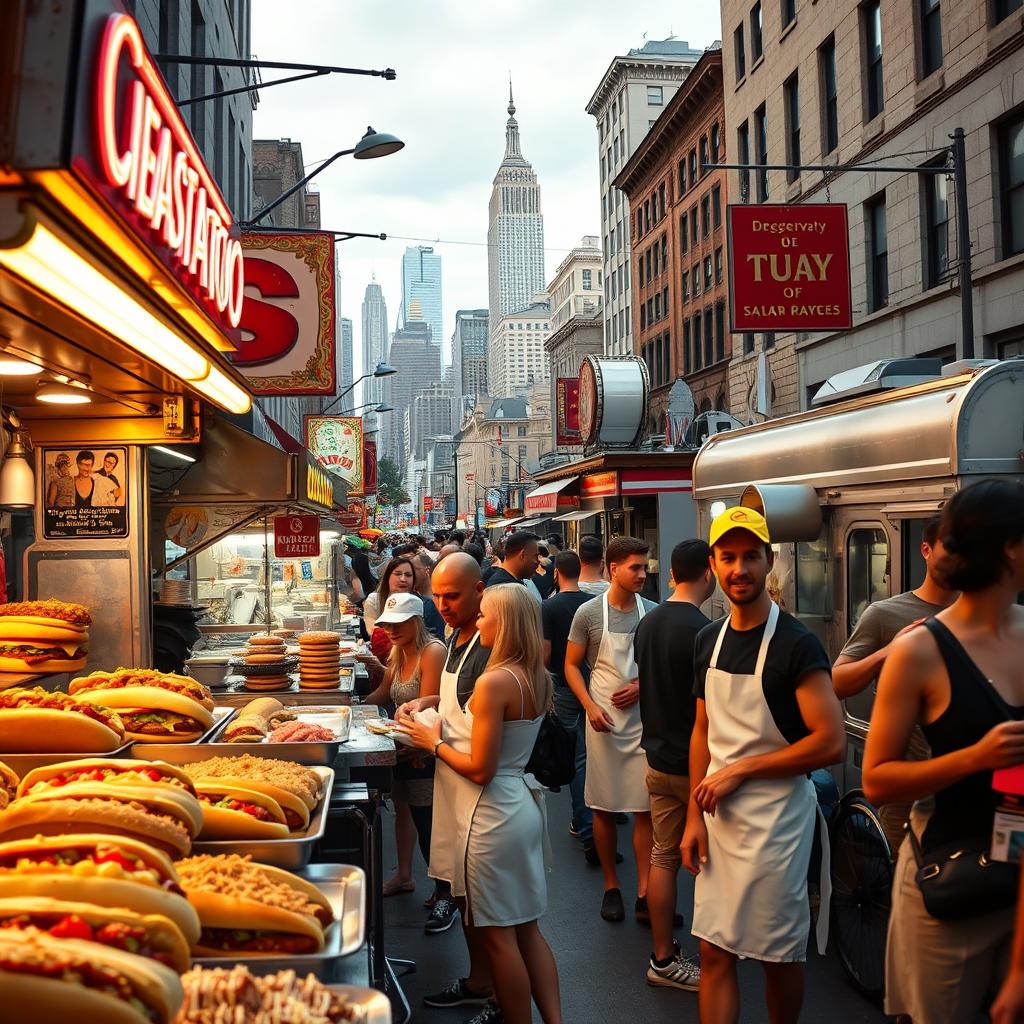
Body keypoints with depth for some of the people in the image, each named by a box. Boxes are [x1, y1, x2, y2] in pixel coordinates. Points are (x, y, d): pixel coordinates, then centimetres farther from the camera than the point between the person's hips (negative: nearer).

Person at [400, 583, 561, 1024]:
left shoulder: (494, 681, -21)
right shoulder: (538, 678, 4)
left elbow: (480, 769, -20)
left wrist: (435, 743, -6)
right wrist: (448, 726, 12)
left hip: (494, 814, -9)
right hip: (523, 802, 9)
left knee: (499, 936, 6)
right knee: (527, 928, 18)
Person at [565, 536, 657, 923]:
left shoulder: (653, 612, 0)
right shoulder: (589, 613, -4)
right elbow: (571, 665, 2)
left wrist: (643, 686, -9)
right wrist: (591, 707, -10)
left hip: (643, 720, 1)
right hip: (604, 721, -1)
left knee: (645, 809, 1)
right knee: (604, 807, 8)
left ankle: (644, 894, 8)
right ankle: (611, 887, 22)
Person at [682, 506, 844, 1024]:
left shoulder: (796, 644, -15)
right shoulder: (709, 639, 6)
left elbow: (830, 743, -20)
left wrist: (741, 770, -16)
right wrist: (694, 815, 6)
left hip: (776, 819, -5)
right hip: (718, 816, 6)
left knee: (779, 955, 12)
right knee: (714, 953, 11)